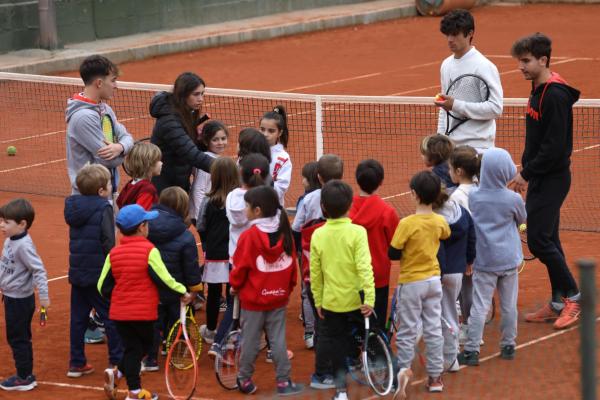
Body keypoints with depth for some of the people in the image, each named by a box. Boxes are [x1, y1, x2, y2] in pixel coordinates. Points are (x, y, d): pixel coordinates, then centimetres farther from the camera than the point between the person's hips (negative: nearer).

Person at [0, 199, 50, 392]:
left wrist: (43, 294, -29)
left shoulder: (24, 245, -23)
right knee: (21, 339, 17)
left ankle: (24, 378, 13)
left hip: (20, 301, -9)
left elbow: (39, 270, -26)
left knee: (17, 339, 2)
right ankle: (25, 375, 28)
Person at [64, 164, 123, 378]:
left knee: (78, 318, 12)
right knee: (111, 317, 2)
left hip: (77, 270, 7)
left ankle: (76, 362, 17)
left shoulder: (74, 206, 7)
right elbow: (108, 242, -18)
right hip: (99, 272, -7)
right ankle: (118, 362, 5)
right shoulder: (104, 209, -14)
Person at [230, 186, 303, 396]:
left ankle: (245, 380, 19)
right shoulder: (285, 233, -4)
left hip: (253, 299, -4)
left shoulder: (249, 236, -19)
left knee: (250, 340, 8)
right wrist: (289, 287, 17)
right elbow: (292, 264, 4)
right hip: (279, 297, 4)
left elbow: (240, 267, -12)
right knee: (278, 340, 9)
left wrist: (235, 286, 6)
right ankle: (283, 381, 8)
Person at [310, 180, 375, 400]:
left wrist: (318, 302, 11)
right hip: (355, 300, -2)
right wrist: (369, 298, -21)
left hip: (331, 302, 3)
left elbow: (315, 273, 1)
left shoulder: (318, 235, -4)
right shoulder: (357, 232, -12)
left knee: (336, 348, 11)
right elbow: (364, 266, -20)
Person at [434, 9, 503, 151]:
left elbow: (495, 108, -16)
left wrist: (456, 105, -19)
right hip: (451, 144, 7)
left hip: (477, 146, -7)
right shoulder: (446, 65, 13)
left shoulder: (483, 66, -10)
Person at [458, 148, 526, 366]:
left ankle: (472, 350, -2)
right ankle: (508, 345, 23)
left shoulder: (473, 197, -9)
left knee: (479, 306, 0)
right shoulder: (514, 199, -10)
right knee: (509, 305, 13)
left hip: (484, 260, 0)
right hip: (509, 259, 0)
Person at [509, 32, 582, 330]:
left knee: (539, 239, -10)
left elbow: (555, 146, -23)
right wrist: (527, 172, 12)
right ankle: (559, 303, 18)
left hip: (552, 179, -10)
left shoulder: (555, 96, -20)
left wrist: (526, 174, -17)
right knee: (546, 239, 11)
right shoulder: (538, 90, 10)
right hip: (540, 179, 10)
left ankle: (571, 296, 2)